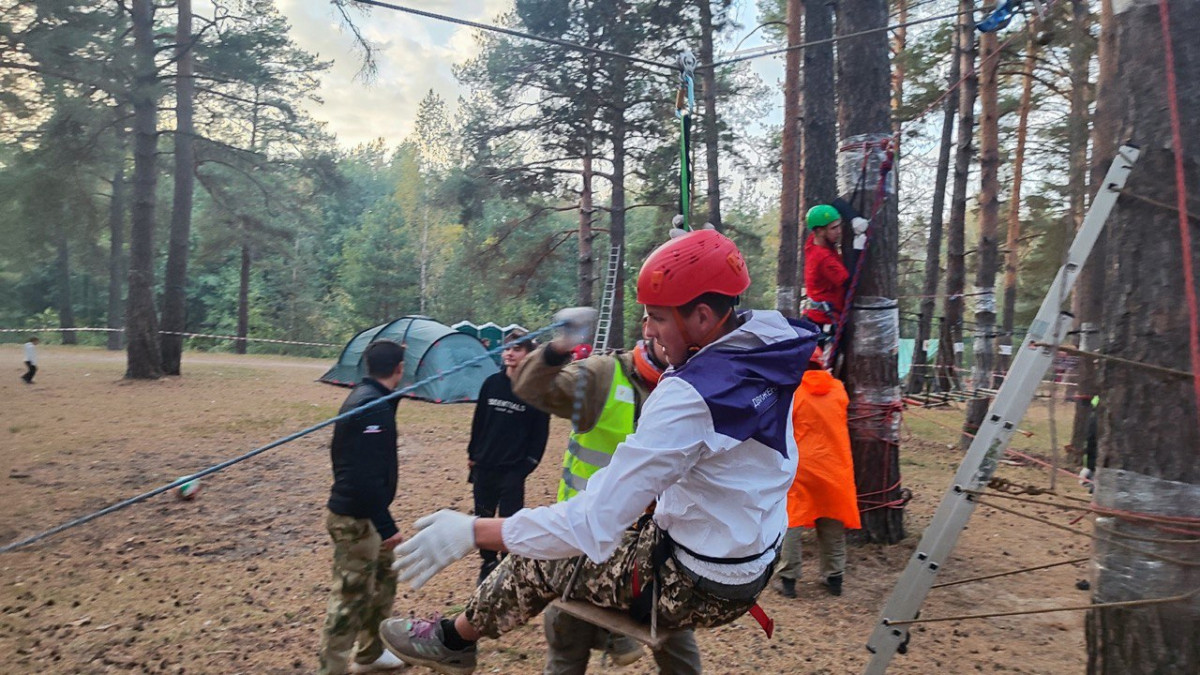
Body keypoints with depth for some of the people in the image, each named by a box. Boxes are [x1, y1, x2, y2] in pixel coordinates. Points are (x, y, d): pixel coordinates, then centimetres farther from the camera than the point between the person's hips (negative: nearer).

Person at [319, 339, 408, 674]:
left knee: (384, 577, 21)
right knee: (351, 597, -1)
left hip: (360, 511, 10)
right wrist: (387, 527, -25)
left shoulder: (362, 395, 9)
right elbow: (367, 476, -28)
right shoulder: (373, 406, -23)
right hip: (356, 517, -10)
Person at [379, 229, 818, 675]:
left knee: (539, 562, 10)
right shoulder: (771, 351, -7)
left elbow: (595, 524, -32)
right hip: (756, 566, 8)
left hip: (699, 590, -8)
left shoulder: (688, 396, -31)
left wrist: (472, 532, -25)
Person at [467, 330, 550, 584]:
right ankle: (488, 563, 31)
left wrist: (529, 463, -8)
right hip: (484, 465, 4)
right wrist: (472, 453, 10)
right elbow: (479, 420, 10)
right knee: (482, 518, 13)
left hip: (513, 470, -4)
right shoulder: (491, 383, 2)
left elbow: (540, 432, -4)